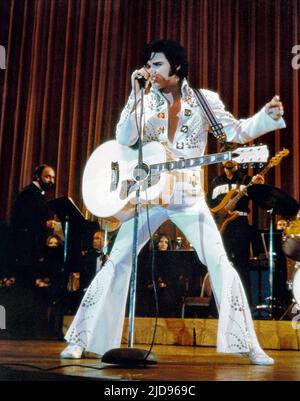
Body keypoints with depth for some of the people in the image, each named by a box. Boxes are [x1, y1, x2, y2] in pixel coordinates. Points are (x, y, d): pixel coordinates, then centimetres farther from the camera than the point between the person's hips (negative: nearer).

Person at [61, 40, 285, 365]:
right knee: (117, 262, -3)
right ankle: (82, 340, 7)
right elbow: (124, 139, -9)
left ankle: (248, 346, 3)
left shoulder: (205, 100, 3)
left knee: (220, 264, -7)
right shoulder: (144, 101, 4)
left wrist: (268, 116, -18)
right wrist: (136, 96, -17)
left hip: (189, 197, 0)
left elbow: (237, 132, -1)